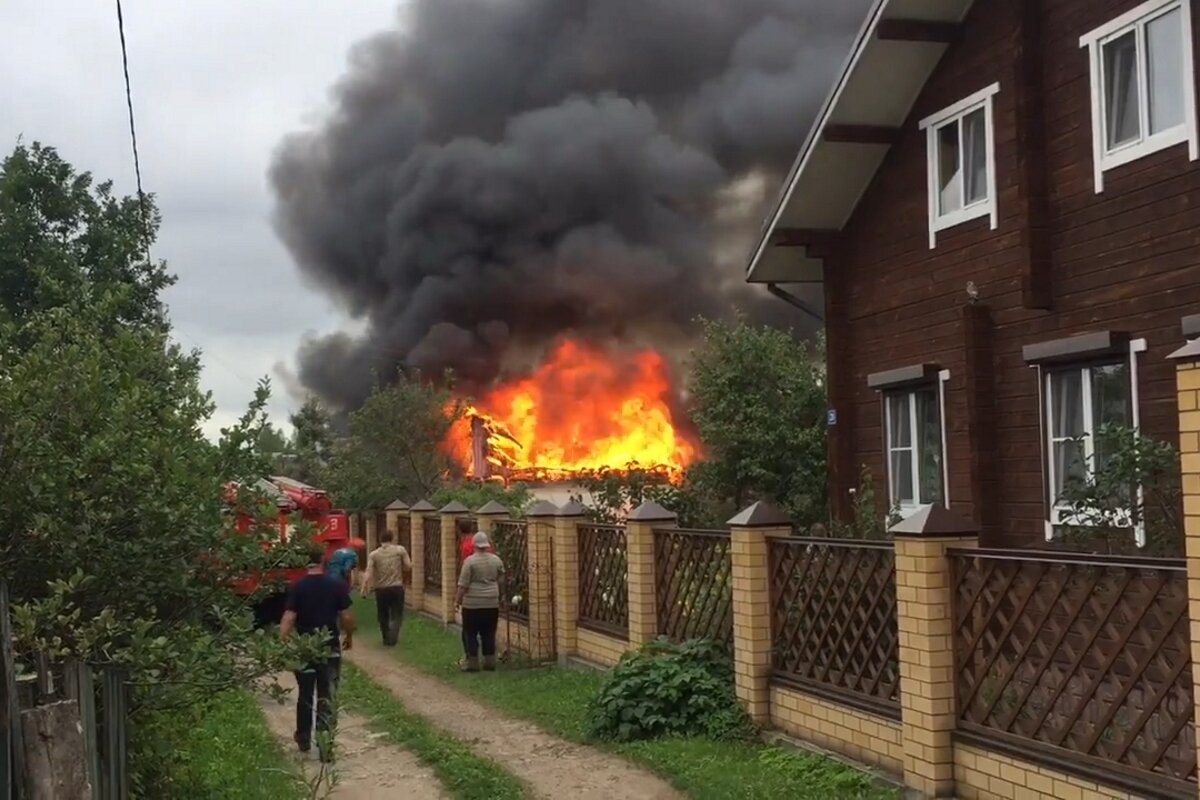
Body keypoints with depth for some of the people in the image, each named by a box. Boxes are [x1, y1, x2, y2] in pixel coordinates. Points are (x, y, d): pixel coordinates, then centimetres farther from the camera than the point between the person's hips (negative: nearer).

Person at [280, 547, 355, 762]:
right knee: (326, 698, 2)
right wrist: (349, 637, 14)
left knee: (305, 695, 18)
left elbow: (288, 619, -13)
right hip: (330, 648, -1)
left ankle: (303, 739, 30)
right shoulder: (336, 585, -5)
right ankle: (325, 745, -8)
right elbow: (346, 616, -2)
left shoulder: (297, 588, -7)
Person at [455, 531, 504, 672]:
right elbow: (501, 580, 15)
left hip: (472, 604, -4)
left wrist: (458, 599, 0)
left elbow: (463, 584, -10)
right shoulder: (496, 560, 4)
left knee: (470, 634, 4)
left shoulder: (470, 561, -11)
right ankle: (490, 662, 12)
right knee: (489, 634, 11)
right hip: (492, 603, 4)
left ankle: (472, 663, 4)